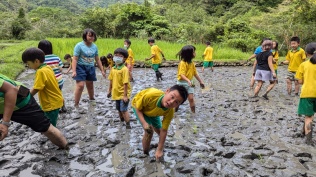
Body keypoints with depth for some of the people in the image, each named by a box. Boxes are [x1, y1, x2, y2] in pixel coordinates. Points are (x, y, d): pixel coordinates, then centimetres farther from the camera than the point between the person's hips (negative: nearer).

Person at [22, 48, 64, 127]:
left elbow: (35, 89, -21)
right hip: (55, 101, 9)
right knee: (51, 125, 21)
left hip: (51, 104, -9)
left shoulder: (41, 72, -21)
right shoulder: (48, 68, 6)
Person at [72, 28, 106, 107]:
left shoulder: (95, 46, 4)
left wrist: (102, 70, 13)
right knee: (80, 86, -14)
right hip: (81, 67, -5)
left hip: (91, 68, 5)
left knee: (90, 85, 16)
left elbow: (97, 60, 12)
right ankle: (76, 105, -3)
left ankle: (92, 99, 40)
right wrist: (74, 71, -22)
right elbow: (75, 59, -13)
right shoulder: (79, 45, -11)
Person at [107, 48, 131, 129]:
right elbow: (111, 81, 13)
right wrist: (110, 91, 17)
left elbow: (125, 83, -21)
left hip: (123, 94, -7)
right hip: (116, 93, 7)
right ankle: (121, 121, 42)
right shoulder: (113, 69, 4)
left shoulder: (124, 69, -19)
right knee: (119, 109, 21)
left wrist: (125, 95, -21)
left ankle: (128, 125, 7)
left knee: (124, 110, -5)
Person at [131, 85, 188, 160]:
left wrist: (159, 150, -20)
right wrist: (144, 123, -39)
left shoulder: (170, 111, -33)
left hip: (152, 112, 4)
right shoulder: (151, 95, -46)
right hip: (138, 106, -3)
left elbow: (164, 130, -23)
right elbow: (138, 108, -27)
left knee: (159, 131, 13)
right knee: (149, 131, -17)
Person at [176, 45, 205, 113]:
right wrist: (188, 81, -45)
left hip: (189, 83, 6)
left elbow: (195, 73, 12)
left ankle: (193, 113, 8)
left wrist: (200, 81, 14)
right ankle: (174, 112, 29)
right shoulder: (183, 63, -21)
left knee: (191, 99, -1)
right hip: (182, 83, -5)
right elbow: (182, 75, -30)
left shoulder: (192, 63, 3)